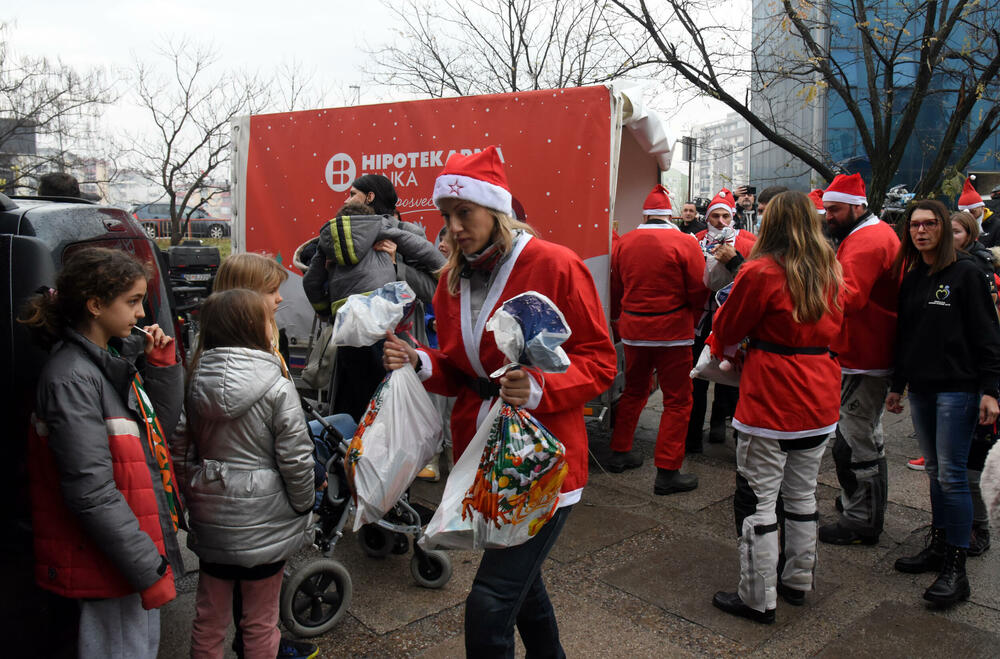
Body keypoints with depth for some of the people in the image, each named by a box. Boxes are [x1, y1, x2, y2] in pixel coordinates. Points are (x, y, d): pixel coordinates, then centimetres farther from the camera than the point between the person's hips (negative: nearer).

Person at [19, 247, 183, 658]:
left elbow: (160, 429, 13)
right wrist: (149, 569, -21)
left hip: (141, 542, 9)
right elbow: (90, 493, -24)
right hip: (110, 563, -9)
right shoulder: (72, 379, -21)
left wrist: (161, 364, -1)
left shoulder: (119, 355, 5)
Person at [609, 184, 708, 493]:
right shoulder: (685, 242, -11)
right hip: (672, 329, -4)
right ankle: (667, 472, 5)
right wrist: (691, 318, 11)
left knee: (634, 391, 21)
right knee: (677, 399, 4)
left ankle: (620, 453, 30)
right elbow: (699, 291, -8)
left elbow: (615, 290, 9)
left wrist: (620, 318, 24)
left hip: (632, 328, 5)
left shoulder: (623, 242, 0)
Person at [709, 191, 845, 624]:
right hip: (819, 401, 7)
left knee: (758, 499, 3)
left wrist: (724, 313, 16)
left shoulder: (761, 272, -14)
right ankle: (798, 581, 33)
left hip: (771, 402, -7)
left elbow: (726, 332, -3)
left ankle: (758, 598, 11)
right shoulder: (830, 272, 5)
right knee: (802, 494, 19)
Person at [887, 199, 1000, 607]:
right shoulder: (911, 278, 12)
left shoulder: (965, 273, -6)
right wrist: (898, 385, 19)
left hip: (957, 388, -6)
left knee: (951, 475, -6)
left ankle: (956, 570, 1)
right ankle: (938, 547, 25)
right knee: (935, 471, 14)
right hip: (921, 388, 6)